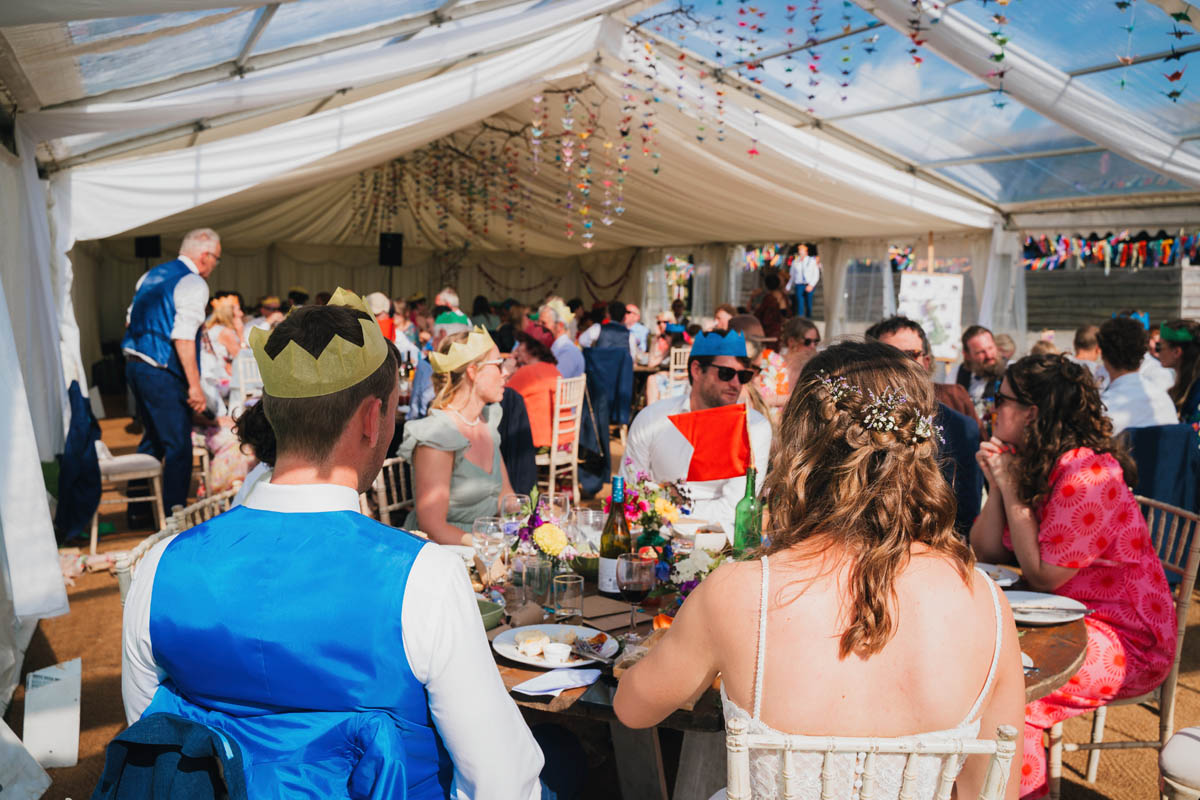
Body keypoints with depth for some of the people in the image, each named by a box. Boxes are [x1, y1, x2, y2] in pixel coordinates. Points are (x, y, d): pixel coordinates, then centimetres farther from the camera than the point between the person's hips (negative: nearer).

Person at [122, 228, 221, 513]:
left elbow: (131, 319, 19)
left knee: (153, 439, 22)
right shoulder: (194, 284, -13)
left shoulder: (150, 275, 14)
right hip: (162, 375, -9)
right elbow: (183, 337, -21)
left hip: (133, 364, 9)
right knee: (179, 446, -2)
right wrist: (195, 385, -21)